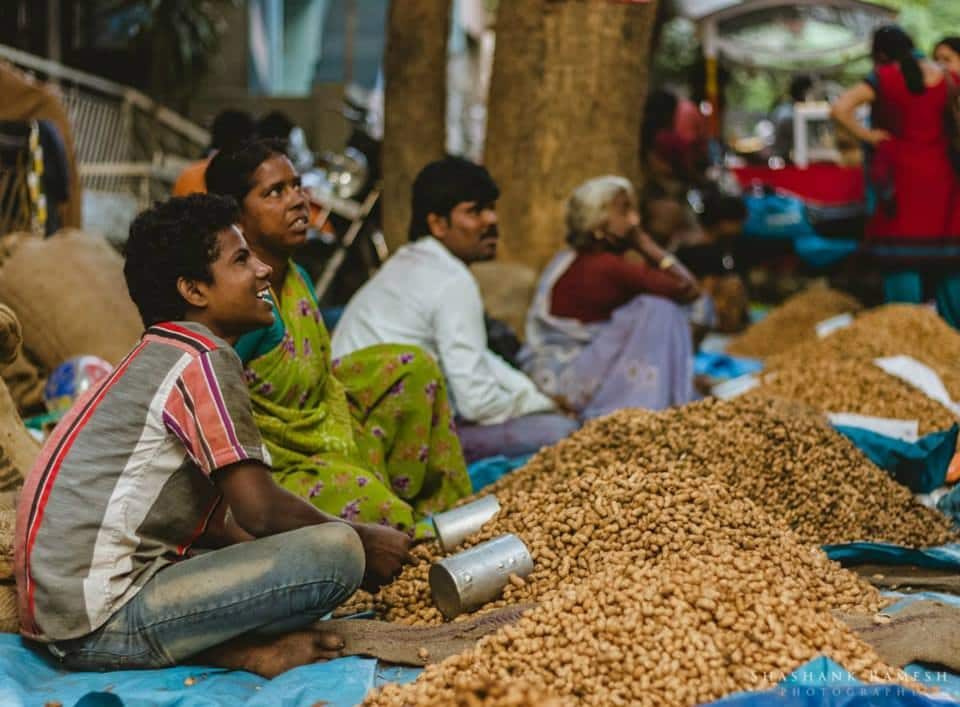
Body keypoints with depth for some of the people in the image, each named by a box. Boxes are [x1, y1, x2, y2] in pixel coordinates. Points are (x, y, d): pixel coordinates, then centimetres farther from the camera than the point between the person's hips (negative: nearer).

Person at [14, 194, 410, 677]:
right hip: (102, 621, -10)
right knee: (338, 551, -19)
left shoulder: (160, 354, 20)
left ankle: (229, 646, 1)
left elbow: (210, 522, 21)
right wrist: (364, 541, 1)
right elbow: (260, 510, -16)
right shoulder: (203, 358, -10)